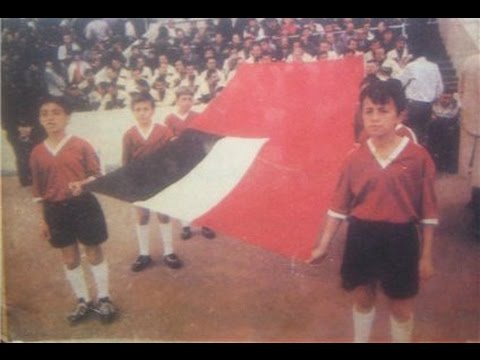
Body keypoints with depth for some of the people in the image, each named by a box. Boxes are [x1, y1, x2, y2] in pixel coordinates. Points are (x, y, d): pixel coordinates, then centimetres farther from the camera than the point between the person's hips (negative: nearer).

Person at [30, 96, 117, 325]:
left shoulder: (81, 146, -6)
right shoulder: (37, 153, 2)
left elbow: (97, 175, -4)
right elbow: (38, 190, 7)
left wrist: (82, 184, -24)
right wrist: (42, 220, 6)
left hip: (84, 205, -3)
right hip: (55, 210, 3)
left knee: (94, 253, 8)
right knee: (70, 258, 13)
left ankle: (104, 299, 23)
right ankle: (83, 301, 29)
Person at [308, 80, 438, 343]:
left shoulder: (418, 156, -10)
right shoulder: (354, 158, -4)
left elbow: (428, 211, -4)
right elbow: (338, 206, 2)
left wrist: (426, 255, -2)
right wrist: (323, 245, 4)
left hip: (400, 238, -2)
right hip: (361, 236, 2)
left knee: (401, 306, 13)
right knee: (362, 298, 19)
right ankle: (360, 339, 41)